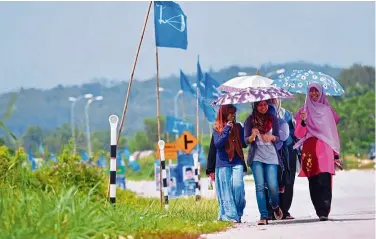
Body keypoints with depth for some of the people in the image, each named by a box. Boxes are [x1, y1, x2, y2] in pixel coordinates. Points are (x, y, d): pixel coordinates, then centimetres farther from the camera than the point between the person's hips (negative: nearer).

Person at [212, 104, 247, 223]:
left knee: (238, 186, -11)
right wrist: (227, 130, -10)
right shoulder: (217, 129, 5)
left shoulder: (238, 127, 12)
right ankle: (230, 215, -2)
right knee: (226, 190, -3)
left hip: (237, 162, 1)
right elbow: (217, 144, -9)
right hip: (223, 164, -1)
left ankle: (238, 213, 3)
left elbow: (244, 143, 10)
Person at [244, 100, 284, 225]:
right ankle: (263, 216, -9)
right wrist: (253, 136, -21)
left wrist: (271, 137, -15)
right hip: (256, 157, -1)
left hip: (271, 156, 1)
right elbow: (246, 140, 1)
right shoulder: (250, 120, 4)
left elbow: (277, 138, 8)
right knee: (260, 186, -9)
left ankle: (275, 206, 23)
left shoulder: (273, 119, 9)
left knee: (272, 185, -9)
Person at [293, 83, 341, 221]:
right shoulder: (303, 112, 12)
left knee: (324, 182, -13)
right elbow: (299, 135, 4)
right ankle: (321, 211, 3)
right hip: (310, 151, 1)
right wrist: (303, 122, -15)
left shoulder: (327, 110, 14)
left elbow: (334, 133, 14)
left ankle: (324, 212, -17)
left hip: (325, 151, 0)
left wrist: (336, 154, 8)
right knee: (314, 184, -3)